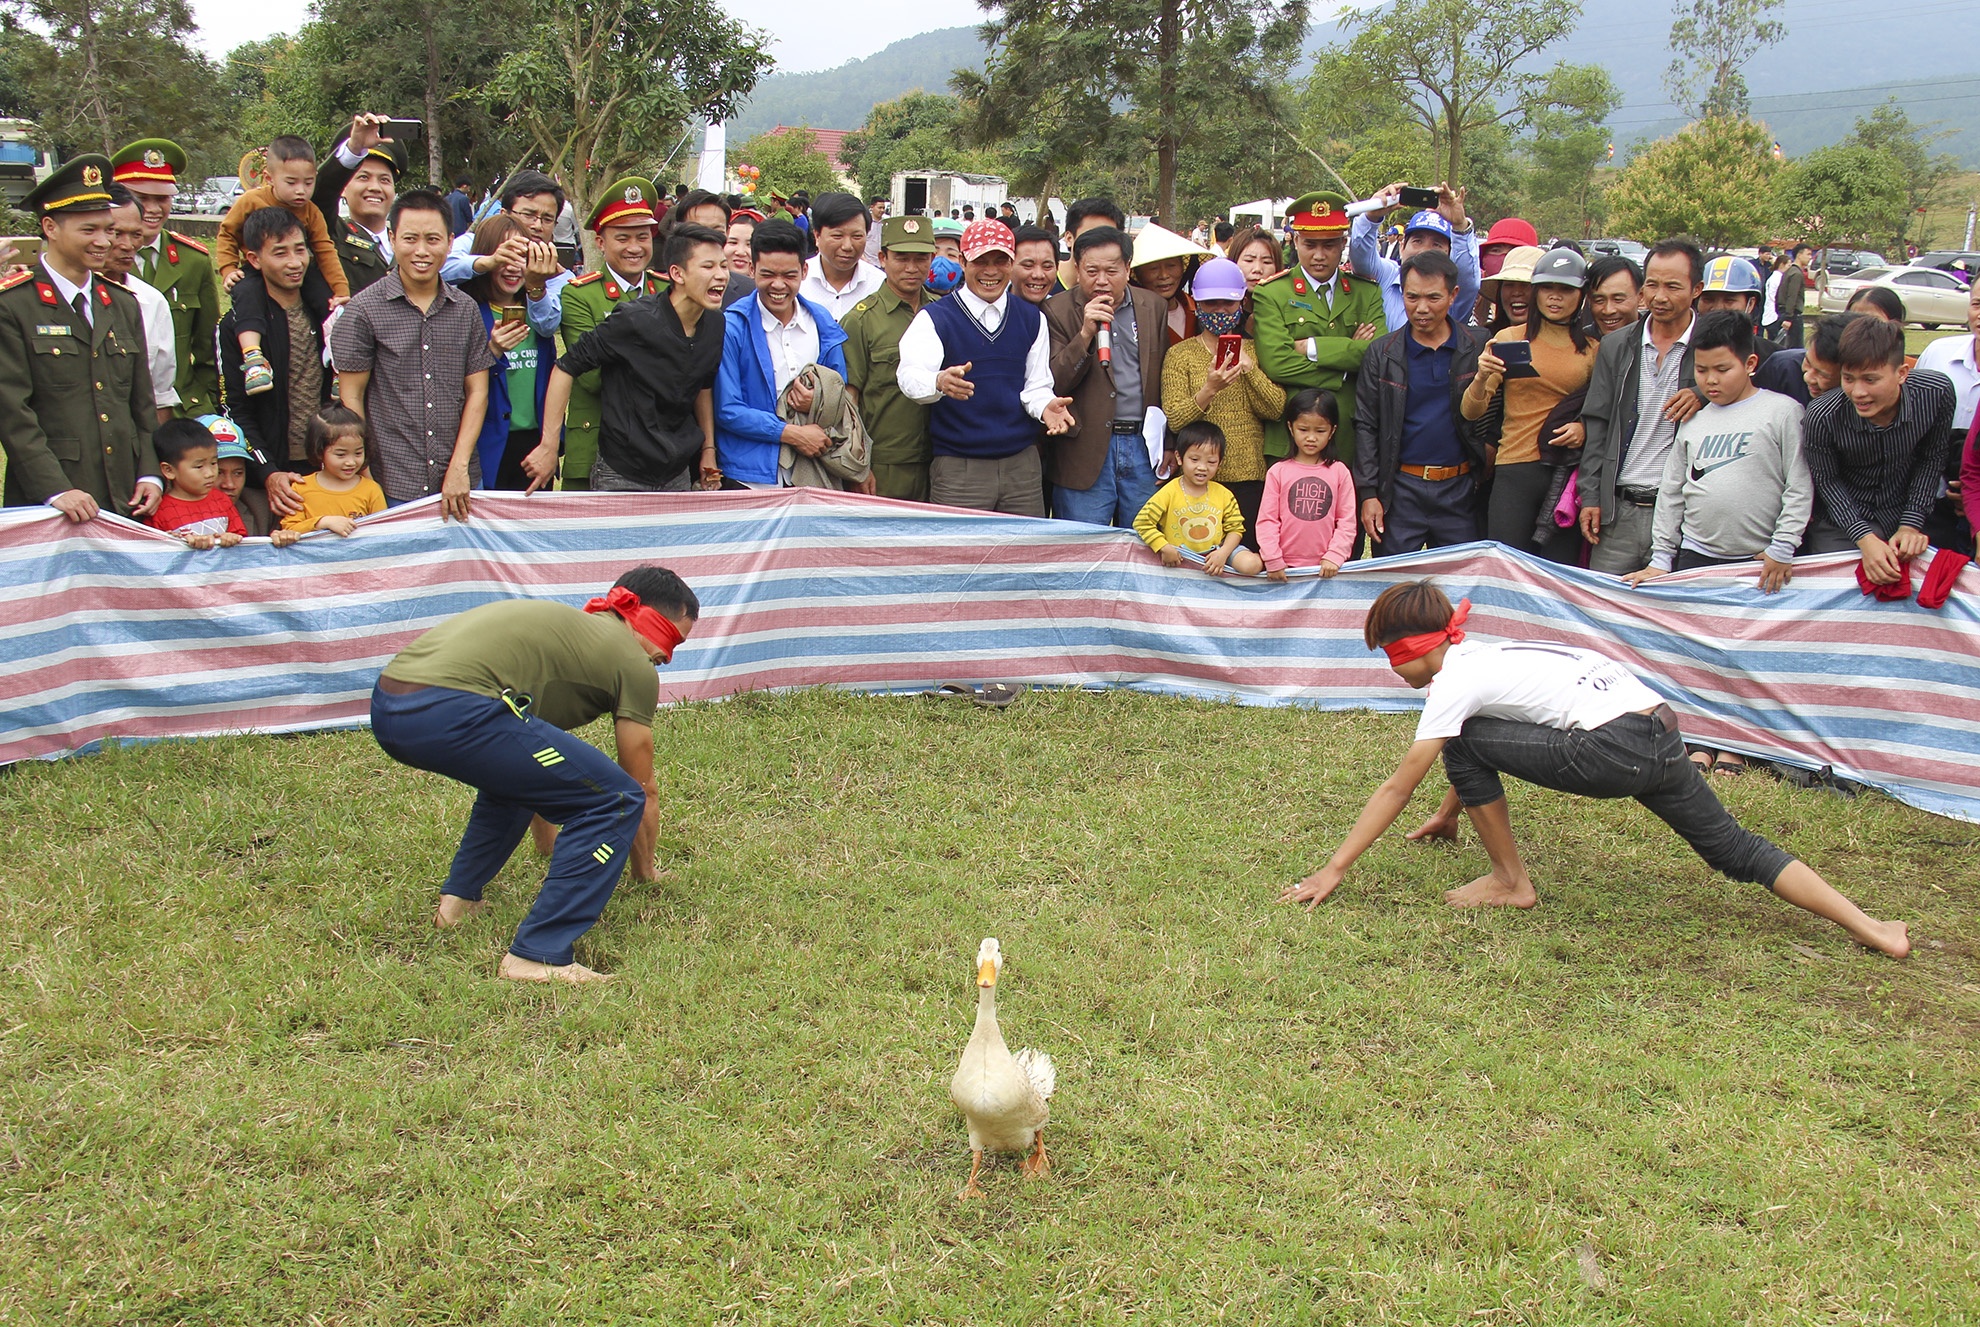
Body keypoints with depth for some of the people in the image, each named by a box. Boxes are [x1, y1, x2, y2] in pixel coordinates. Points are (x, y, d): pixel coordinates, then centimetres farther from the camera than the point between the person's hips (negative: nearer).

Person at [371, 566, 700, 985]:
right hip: (449, 711, -10)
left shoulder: (571, 626, 34)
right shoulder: (631, 663, 9)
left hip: (386, 706, 10)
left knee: (519, 769, 37)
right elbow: (644, 789, 19)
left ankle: (459, 898, 29)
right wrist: (644, 872, 37)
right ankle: (538, 956, -5)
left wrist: (551, 850, 60)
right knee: (617, 802, -3)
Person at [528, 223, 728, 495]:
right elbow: (566, 368, -13)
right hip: (622, 477, -6)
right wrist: (548, 446, -15)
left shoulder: (715, 326, 1)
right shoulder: (634, 320, -18)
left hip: (678, 475, 6)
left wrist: (708, 447, 14)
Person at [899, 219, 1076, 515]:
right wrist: (939, 382, -41)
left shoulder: (1032, 319, 12)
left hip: (1022, 465, 3)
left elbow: (1036, 386, 11)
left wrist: (1045, 407, -14)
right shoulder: (934, 318, -1)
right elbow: (911, 375, -17)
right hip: (957, 467, -3)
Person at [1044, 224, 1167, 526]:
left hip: (1144, 447, 3)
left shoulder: (1154, 306, 9)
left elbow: (1167, 378, 15)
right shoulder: (1058, 310, -1)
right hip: (1086, 452, -3)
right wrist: (1085, 334, -18)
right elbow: (1052, 384, -8)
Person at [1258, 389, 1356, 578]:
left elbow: (1347, 522, 3)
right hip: (1285, 568, 0)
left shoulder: (1339, 472, 4)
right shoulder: (1278, 472, 2)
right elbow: (1266, 520, 1)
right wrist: (1273, 561, -6)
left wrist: (1333, 557, -7)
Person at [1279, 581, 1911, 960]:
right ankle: (1871, 929, 7)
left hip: (1615, 749, -10)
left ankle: (1511, 883, 10)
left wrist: (1333, 870, 0)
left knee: (1464, 746, 0)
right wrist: (1448, 814, 51)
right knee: (1736, 849, 14)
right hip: (1663, 733, 10)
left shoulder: (1452, 681, -3)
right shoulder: (1476, 657, 23)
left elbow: (1396, 789, -4)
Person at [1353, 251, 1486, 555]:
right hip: (1401, 489, -1)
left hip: (1460, 488, 1)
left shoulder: (1479, 348, 3)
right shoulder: (1382, 353, 2)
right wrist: (1368, 493, -4)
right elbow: (1365, 426, 1)